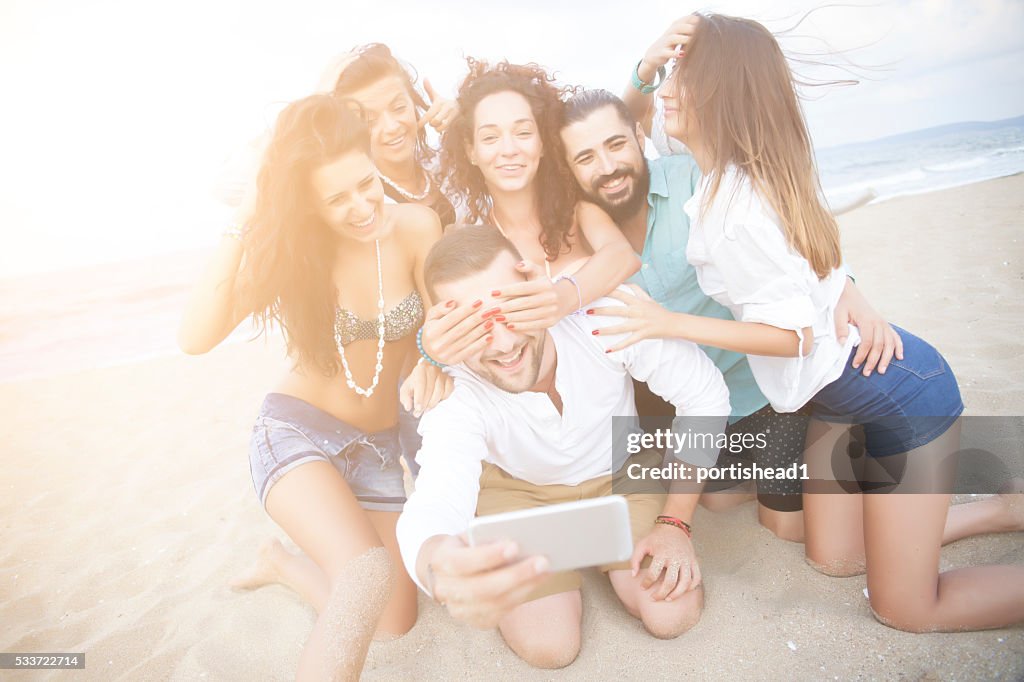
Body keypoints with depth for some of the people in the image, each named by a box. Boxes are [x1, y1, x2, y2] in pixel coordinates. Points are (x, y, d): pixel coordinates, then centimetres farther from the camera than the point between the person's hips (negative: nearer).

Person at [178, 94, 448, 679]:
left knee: (394, 622, 9)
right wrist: (240, 229, -29)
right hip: (298, 429, -3)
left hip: (379, 444, 4)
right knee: (370, 571, -31)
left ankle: (284, 562, 33)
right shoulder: (286, 245, -12)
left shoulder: (415, 227, -11)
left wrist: (432, 360, -29)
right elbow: (196, 339, -23)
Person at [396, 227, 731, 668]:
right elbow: (432, 506, -48)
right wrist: (439, 568, -73)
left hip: (621, 470, 1)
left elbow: (706, 396, -19)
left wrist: (675, 522, -19)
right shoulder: (454, 399, -33)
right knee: (548, 647, -12)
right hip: (516, 488, 0)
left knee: (673, 616, -11)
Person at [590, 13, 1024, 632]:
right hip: (841, 392, 9)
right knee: (833, 559, 17)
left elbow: (792, 332, -23)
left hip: (905, 393, -8)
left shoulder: (734, 204, -28)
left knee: (907, 609, 5)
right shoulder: (726, 180, -1)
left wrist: (669, 323, -24)